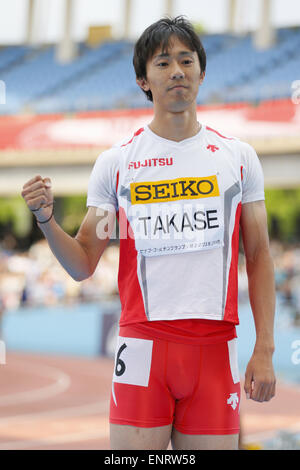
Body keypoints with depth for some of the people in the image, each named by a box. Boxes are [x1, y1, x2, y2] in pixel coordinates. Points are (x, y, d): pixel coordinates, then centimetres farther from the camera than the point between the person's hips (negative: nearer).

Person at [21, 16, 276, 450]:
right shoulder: (115, 162, 6)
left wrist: (265, 349, 2)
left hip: (216, 347, 1)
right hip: (143, 344, -1)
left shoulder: (238, 156, 9)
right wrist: (47, 220, -12)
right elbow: (83, 265, 7)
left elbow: (258, 257, 9)